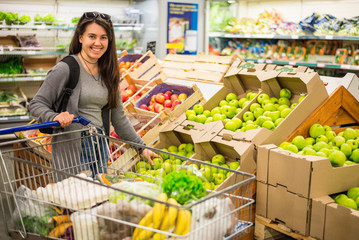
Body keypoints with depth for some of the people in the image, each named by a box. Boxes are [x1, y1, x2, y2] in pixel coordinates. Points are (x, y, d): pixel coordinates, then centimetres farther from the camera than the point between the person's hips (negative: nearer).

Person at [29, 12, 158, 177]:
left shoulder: (107, 73, 9)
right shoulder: (65, 69, -9)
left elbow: (118, 117, 14)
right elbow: (36, 103, -5)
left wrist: (141, 146, 12)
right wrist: (54, 117, -26)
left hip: (100, 145, 6)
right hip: (72, 147, -5)